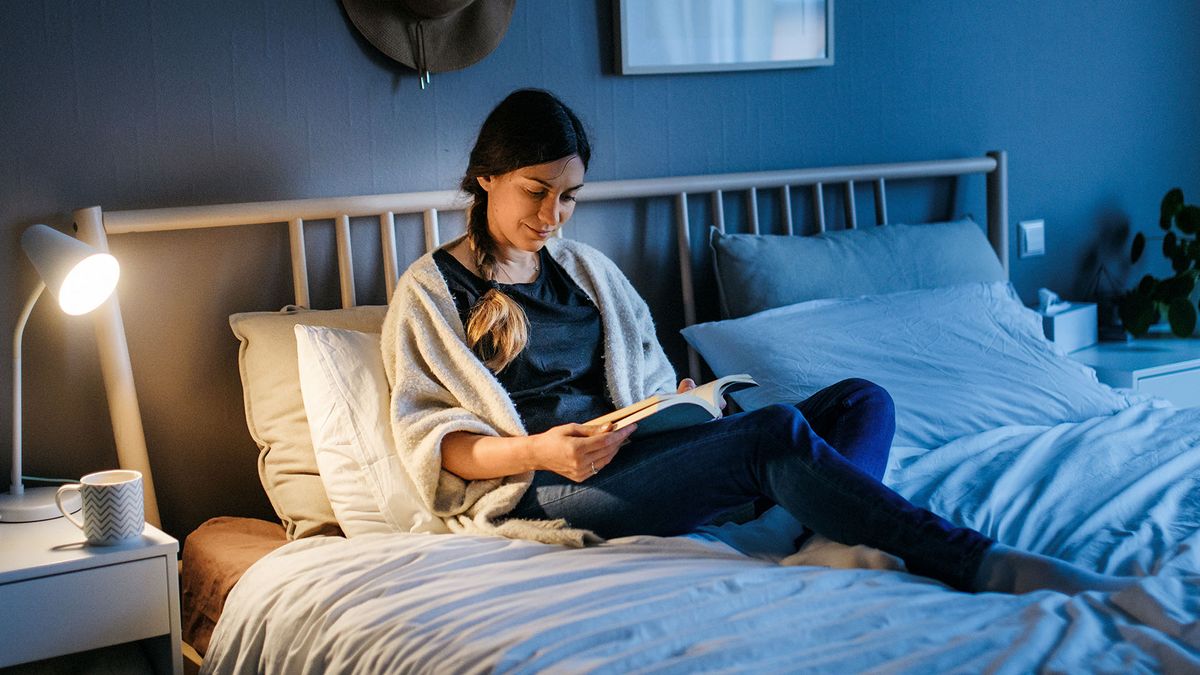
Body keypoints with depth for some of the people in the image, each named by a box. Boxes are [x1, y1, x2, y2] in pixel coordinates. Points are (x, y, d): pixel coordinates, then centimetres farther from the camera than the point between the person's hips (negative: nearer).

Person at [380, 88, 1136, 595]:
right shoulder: (431, 289, 4)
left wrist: (679, 403, 0)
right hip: (545, 486, -7)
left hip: (631, 451, 7)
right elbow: (429, 437, -4)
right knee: (777, 432, -30)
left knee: (864, 400, -11)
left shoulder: (586, 268, 21)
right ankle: (983, 564, -30)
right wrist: (537, 450, -21)